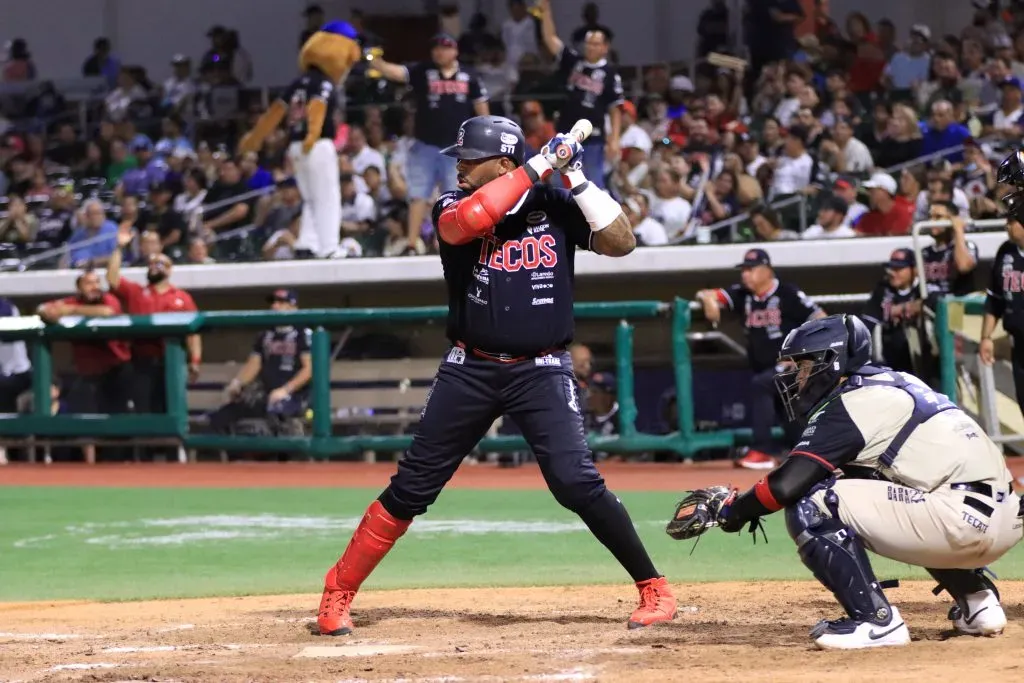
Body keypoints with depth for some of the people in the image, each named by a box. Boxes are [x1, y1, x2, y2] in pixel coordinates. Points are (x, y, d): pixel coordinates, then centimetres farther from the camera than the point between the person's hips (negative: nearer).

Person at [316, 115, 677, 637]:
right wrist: (538, 167, -22)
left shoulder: (556, 207, 1)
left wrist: (578, 180, -14)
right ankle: (338, 593, 14)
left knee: (576, 482, -17)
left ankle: (655, 590, -6)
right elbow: (467, 220, -25)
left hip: (541, 371, -1)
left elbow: (622, 243, -7)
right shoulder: (454, 205, -1)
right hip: (470, 369, 1)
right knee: (412, 487, 3)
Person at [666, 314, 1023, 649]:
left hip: (966, 521, -9)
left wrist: (731, 508, 6)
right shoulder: (896, 383, 22)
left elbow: (787, 486, -11)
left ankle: (875, 620, -11)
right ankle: (977, 599, 27)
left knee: (811, 508, -9)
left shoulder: (849, 403, -5)